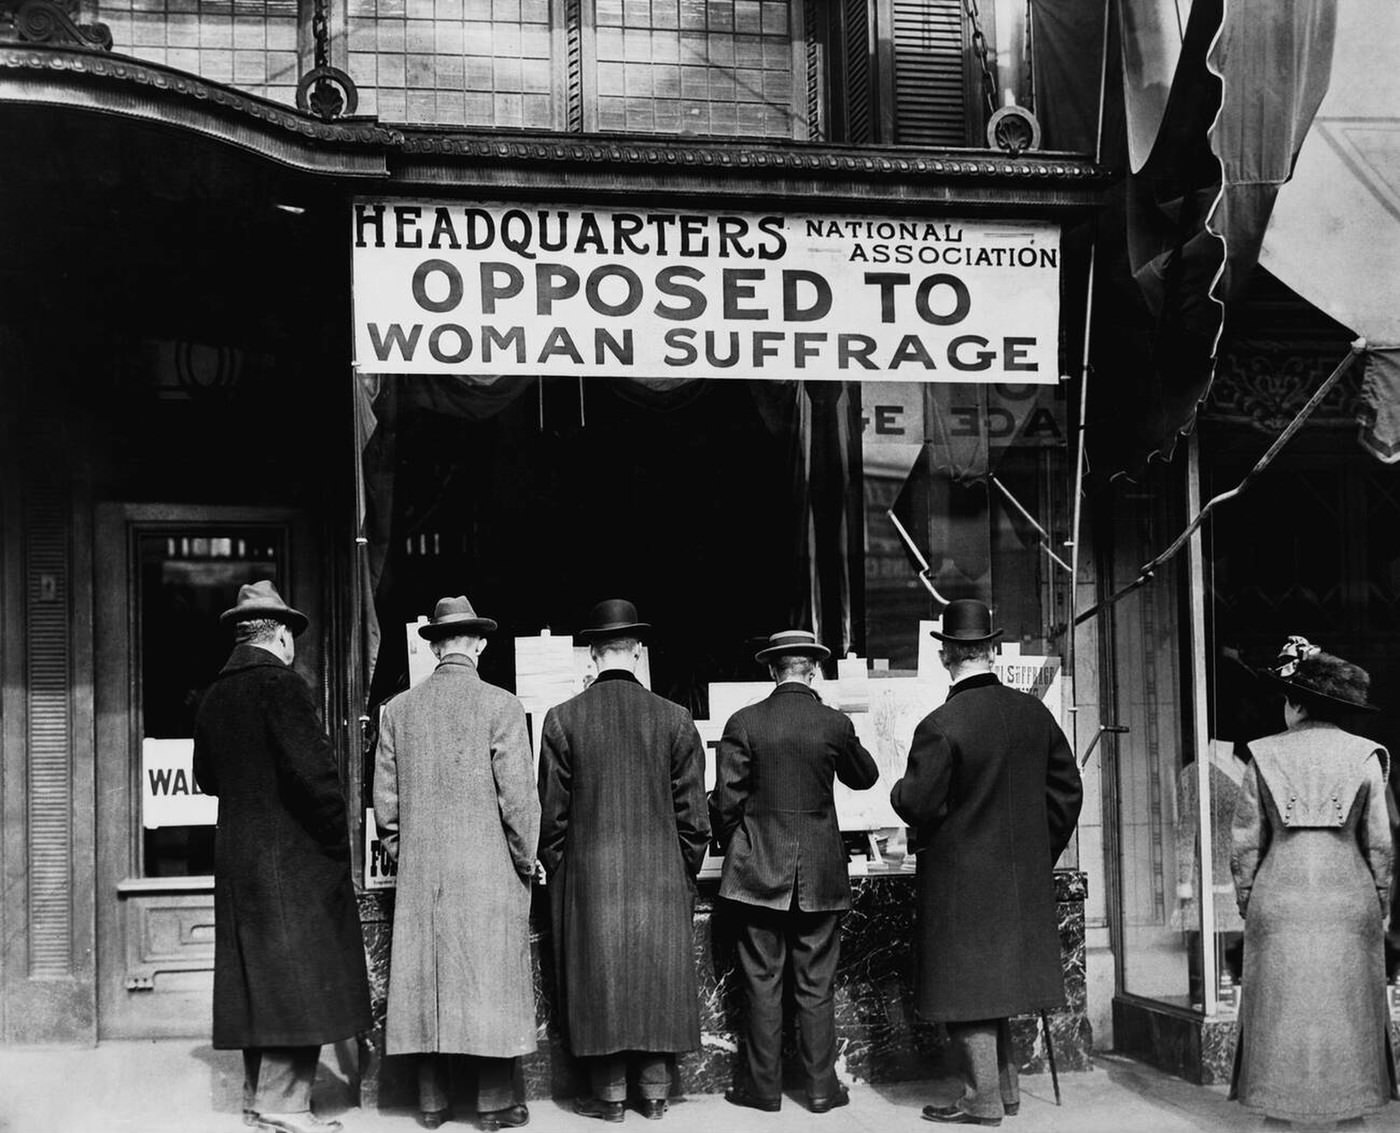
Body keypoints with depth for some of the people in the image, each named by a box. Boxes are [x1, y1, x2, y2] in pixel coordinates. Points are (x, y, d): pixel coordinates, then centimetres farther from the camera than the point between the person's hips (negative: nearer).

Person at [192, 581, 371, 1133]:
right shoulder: (281, 684, -14)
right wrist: (338, 837, -10)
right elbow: (312, 771, -20)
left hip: (234, 855, 8)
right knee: (297, 974, -3)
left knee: (256, 973, 14)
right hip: (291, 856, -8)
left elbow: (206, 777, 18)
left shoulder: (216, 695, 10)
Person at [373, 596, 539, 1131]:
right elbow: (518, 796, -9)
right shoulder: (501, 706, -8)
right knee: (491, 980, 3)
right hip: (488, 870, -3)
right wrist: (525, 863, 2)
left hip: (420, 873, 4)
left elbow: (385, 799, 6)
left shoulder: (399, 709, 3)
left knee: (424, 980, 9)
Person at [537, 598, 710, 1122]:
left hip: (589, 876, -1)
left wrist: (553, 870, 11)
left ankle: (608, 1093, 12)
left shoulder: (562, 719, -5)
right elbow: (692, 813, 1)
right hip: (660, 874, 1)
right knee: (659, 976, 9)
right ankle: (655, 1091, 16)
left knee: (598, 978, 7)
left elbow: (552, 810, -1)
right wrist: (686, 872, 13)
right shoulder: (674, 719, -2)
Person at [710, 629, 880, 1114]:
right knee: (815, 986, 8)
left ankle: (765, 1086, 11)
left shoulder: (743, 723, -7)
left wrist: (733, 846, 10)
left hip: (758, 871, -1)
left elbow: (726, 801, -6)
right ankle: (821, 1087, 12)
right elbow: (865, 777, 14)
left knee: (762, 983, 6)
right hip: (820, 874, 1)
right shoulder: (835, 724, -4)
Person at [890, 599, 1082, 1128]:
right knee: (997, 980, 19)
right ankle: (1005, 1086, 27)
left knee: (968, 987, 4)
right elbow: (1067, 790, 7)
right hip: (1023, 876, 7)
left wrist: (900, 789, 4)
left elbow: (917, 806, -18)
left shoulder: (940, 726, -19)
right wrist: (1040, 851, 17)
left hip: (961, 881, -6)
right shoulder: (1034, 713, 1)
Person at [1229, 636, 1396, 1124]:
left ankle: (1282, 1100, 11)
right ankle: (1346, 1095, 14)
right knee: (1346, 1002, 9)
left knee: (1280, 1003, 7)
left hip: (1279, 896, 0)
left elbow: (1246, 840, 1)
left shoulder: (1264, 756, -1)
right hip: (1348, 897, 0)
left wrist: (1245, 899, 10)